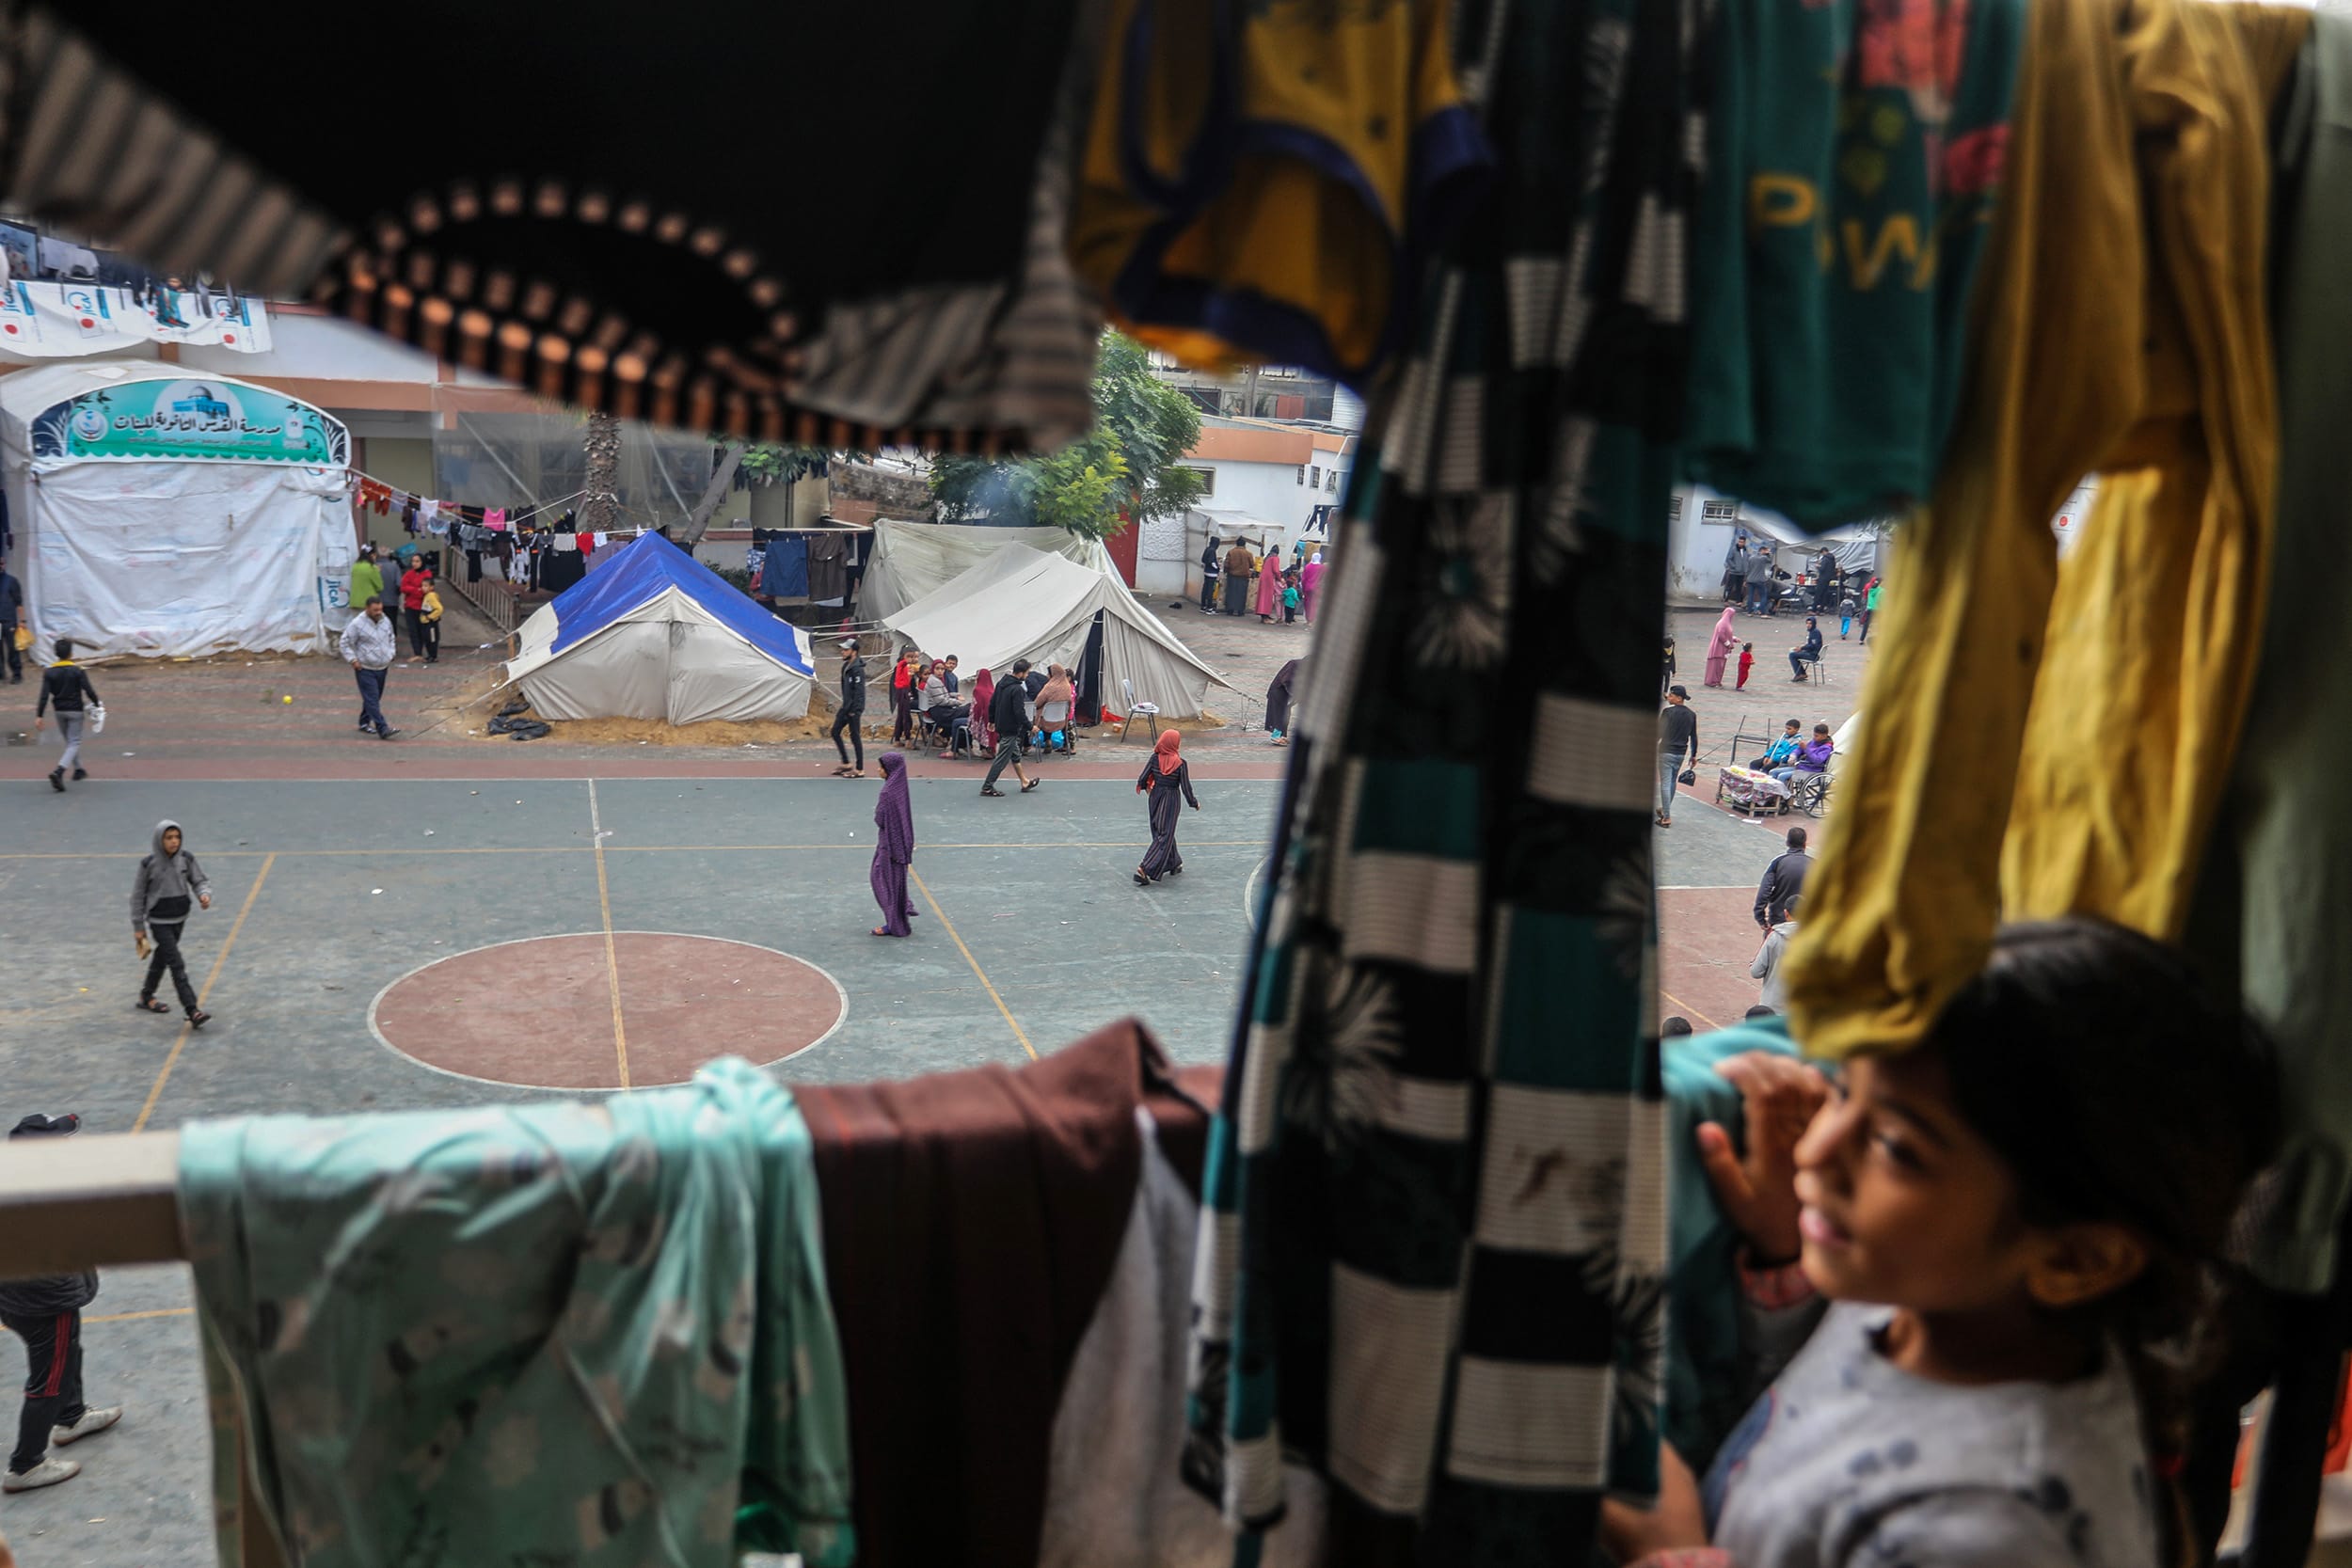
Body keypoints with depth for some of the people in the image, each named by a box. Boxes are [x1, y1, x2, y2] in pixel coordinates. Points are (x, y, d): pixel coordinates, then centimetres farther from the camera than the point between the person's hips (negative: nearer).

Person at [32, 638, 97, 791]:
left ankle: (78, 770, 33)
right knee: (74, 743, -3)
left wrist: (39, 716, -8)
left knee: (69, 741, 22)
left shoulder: (49, 672, -4)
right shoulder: (78, 671, -12)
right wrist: (97, 704, 6)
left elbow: (44, 695, -8)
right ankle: (58, 771, -23)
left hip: (60, 711, 4)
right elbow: (89, 690, -13)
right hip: (76, 711, -4)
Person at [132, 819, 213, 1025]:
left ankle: (146, 997, 43)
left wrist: (205, 895, -21)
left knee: (162, 959, 22)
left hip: (179, 919, 5)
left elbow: (200, 880, 3)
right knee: (177, 965, -11)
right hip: (158, 921, -5)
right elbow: (138, 896, -5)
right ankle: (192, 1012, -15)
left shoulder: (186, 859, -5)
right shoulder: (148, 863, -14)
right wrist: (138, 927, -2)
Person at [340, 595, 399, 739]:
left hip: (382, 668, 7)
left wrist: (391, 654, 11)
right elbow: (346, 642, -8)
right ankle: (383, 729, -17)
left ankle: (364, 723, 32)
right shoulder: (357, 624, -14)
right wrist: (353, 660, -13)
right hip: (365, 669, -7)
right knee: (372, 700, -11)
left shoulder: (385, 621, 5)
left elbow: (391, 639, 23)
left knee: (375, 698, 15)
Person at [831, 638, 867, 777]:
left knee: (855, 737, -3)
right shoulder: (846, 666, 11)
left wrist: (854, 711, -22)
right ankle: (846, 763, 22)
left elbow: (859, 692, -21)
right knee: (835, 731, 12)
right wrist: (844, 705, 16)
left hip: (854, 709, -10)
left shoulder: (857, 669, -18)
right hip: (846, 707, 10)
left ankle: (860, 770, 5)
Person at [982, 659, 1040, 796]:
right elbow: (1019, 712, -24)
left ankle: (1024, 782, 32)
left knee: (1015, 755, 20)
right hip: (1011, 728, -10)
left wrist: (992, 720, 24)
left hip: (1001, 725, 10)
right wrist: (1030, 726, -15)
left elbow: (993, 703, 14)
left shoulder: (1002, 684, 6)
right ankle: (987, 787, 1)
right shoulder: (1018, 689, -21)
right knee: (1002, 759, -2)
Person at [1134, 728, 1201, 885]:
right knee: (1164, 836, 0)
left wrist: (1143, 786, 18)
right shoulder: (1181, 764, -16)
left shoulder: (1154, 758, -9)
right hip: (1171, 801, -4)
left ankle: (1174, 863, 36)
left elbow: (1142, 779, -6)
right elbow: (1186, 787, -11)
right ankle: (1145, 869, -12)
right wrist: (1194, 803, 5)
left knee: (1160, 831, 21)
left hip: (1155, 797, 5)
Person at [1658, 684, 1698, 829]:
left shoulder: (1668, 712, -13)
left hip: (1666, 752, -6)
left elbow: (1659, 732, -12)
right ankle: (1665, 810, 35)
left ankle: (1666, 817, -6)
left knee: (1665, 784, -4)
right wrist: (1694, 755, 18)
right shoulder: (1691, 715, 5)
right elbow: (1694, 737, 10)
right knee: (1672, 782, 21)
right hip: (1681, 753, 6)